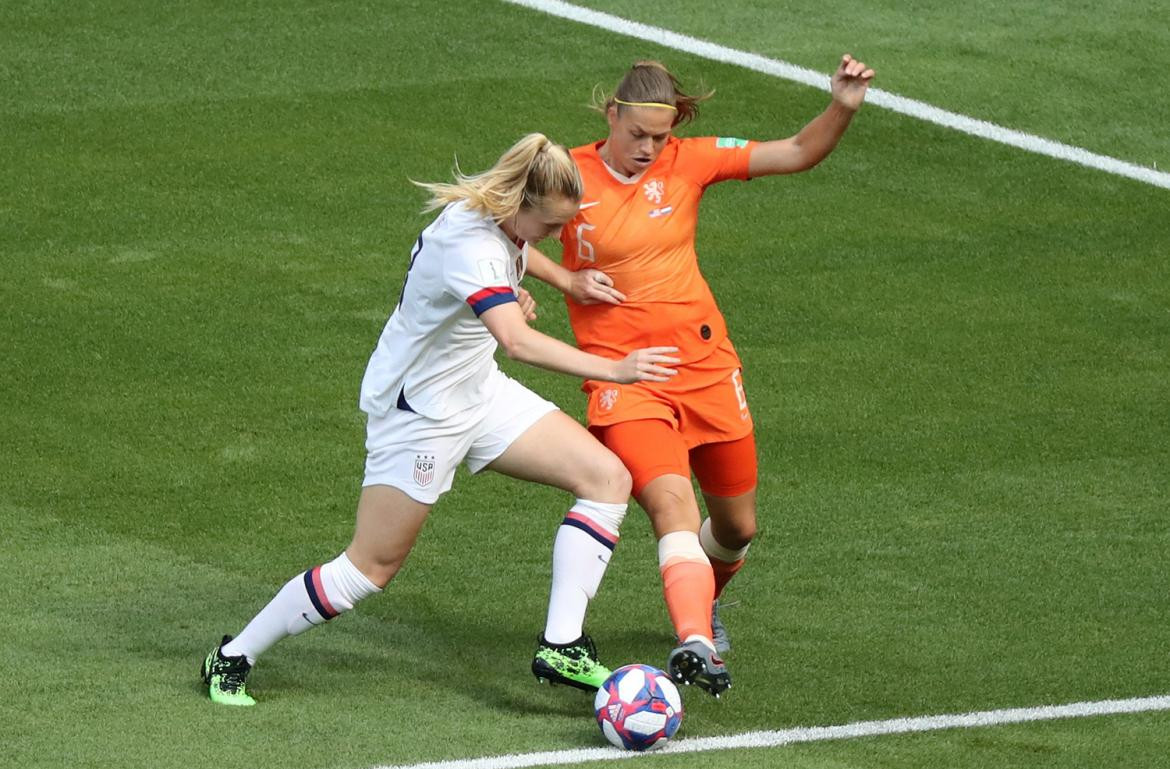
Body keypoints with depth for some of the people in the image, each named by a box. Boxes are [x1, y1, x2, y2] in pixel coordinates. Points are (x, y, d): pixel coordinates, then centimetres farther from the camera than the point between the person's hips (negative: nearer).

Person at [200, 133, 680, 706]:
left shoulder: (494, 214, -5)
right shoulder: (469, 245, -33)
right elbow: (516, 341, -48)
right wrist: (613, 370, -50)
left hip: (479, 391, 9)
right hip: (418, 412, -9)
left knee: (608, 477, -4)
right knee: (372, 568, -2)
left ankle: (561, 647, -4)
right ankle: (231, 660, 14)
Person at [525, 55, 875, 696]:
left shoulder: (688, 162, 0)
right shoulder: (571, 175, -5)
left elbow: (799, 154, -3)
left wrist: (843, 106, -20)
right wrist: (566, 281, -7)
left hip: (705, 366, 4)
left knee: (737, 528, 14)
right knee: (672, 505, -27)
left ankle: (703, 602, 46)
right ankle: (694, 644, -41)